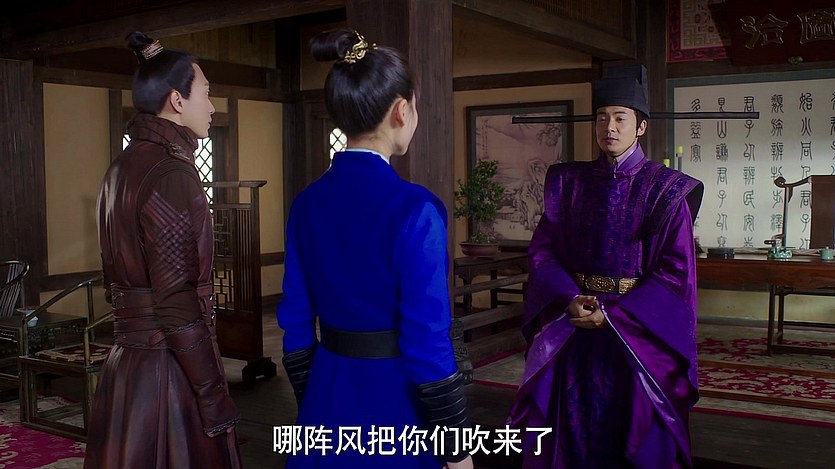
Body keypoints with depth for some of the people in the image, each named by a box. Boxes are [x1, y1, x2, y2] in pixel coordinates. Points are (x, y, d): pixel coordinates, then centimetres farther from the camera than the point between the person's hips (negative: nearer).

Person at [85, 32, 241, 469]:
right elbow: (178, 305, -21)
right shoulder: (171, 174, -18)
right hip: (170, 366, -9)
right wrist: (216, 402, -17)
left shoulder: (123, 167, 10)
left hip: (127, 362, 9)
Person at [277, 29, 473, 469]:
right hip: (395, 403, -5)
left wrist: (312, 408, 17)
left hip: (327, 398, 6)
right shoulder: (414, 208, -20)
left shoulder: (307, 203, -1)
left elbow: (296, 324, 5)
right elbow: (427, 346, -20)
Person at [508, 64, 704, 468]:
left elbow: (676, 272, -9)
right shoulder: (568, 181, 6)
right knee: (569, 428, 7)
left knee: (631, 431, 6)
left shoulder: (665, 189, -4)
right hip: (570, 328, 3)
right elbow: (543, 248, 2)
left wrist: (612, 314, -16)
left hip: (636, 332, -2)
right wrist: (570, 299, -15)